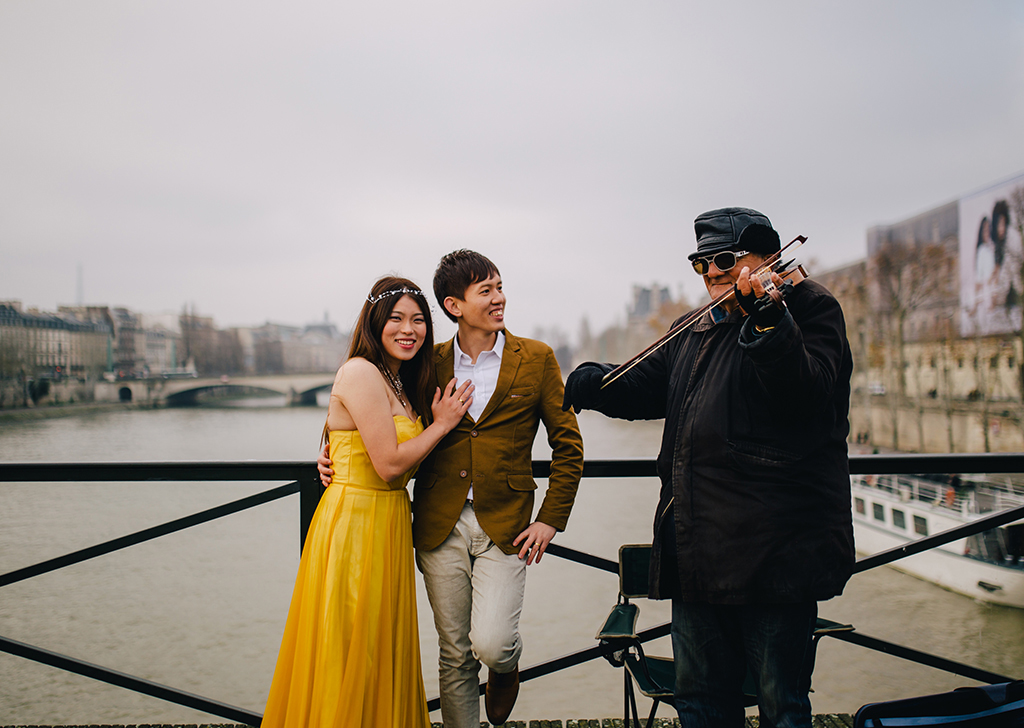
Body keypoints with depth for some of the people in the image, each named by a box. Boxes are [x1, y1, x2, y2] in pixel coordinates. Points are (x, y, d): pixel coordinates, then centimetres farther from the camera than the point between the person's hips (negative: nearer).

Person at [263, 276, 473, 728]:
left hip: (389, 521, 9)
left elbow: (402, 460, 11)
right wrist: (442, 423, -9)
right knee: (352, 649, 2)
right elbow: (389, 463, -19)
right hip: (355, 522, -9)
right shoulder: (361, 372, -15)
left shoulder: (399, 380, 13)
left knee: (382, 651, 16)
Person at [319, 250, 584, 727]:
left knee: (490, 644, -13)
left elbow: (567, 445, 4)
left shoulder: (535, 359, 1)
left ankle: (507, 665, 23)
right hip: (441, 526, 2)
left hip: (504, 527, -2)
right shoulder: (431, 362, 5)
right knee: (454, 655, 9)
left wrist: (551, 519, -2)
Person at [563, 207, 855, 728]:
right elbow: (645, 386, 22)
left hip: (771, 550, -7)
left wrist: (766, 319, -30)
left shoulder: (809, 308, -2)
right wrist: (589, 383, 2)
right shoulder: (698, 332, 21)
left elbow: (808, 395, -18)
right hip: (697, 556, 8)